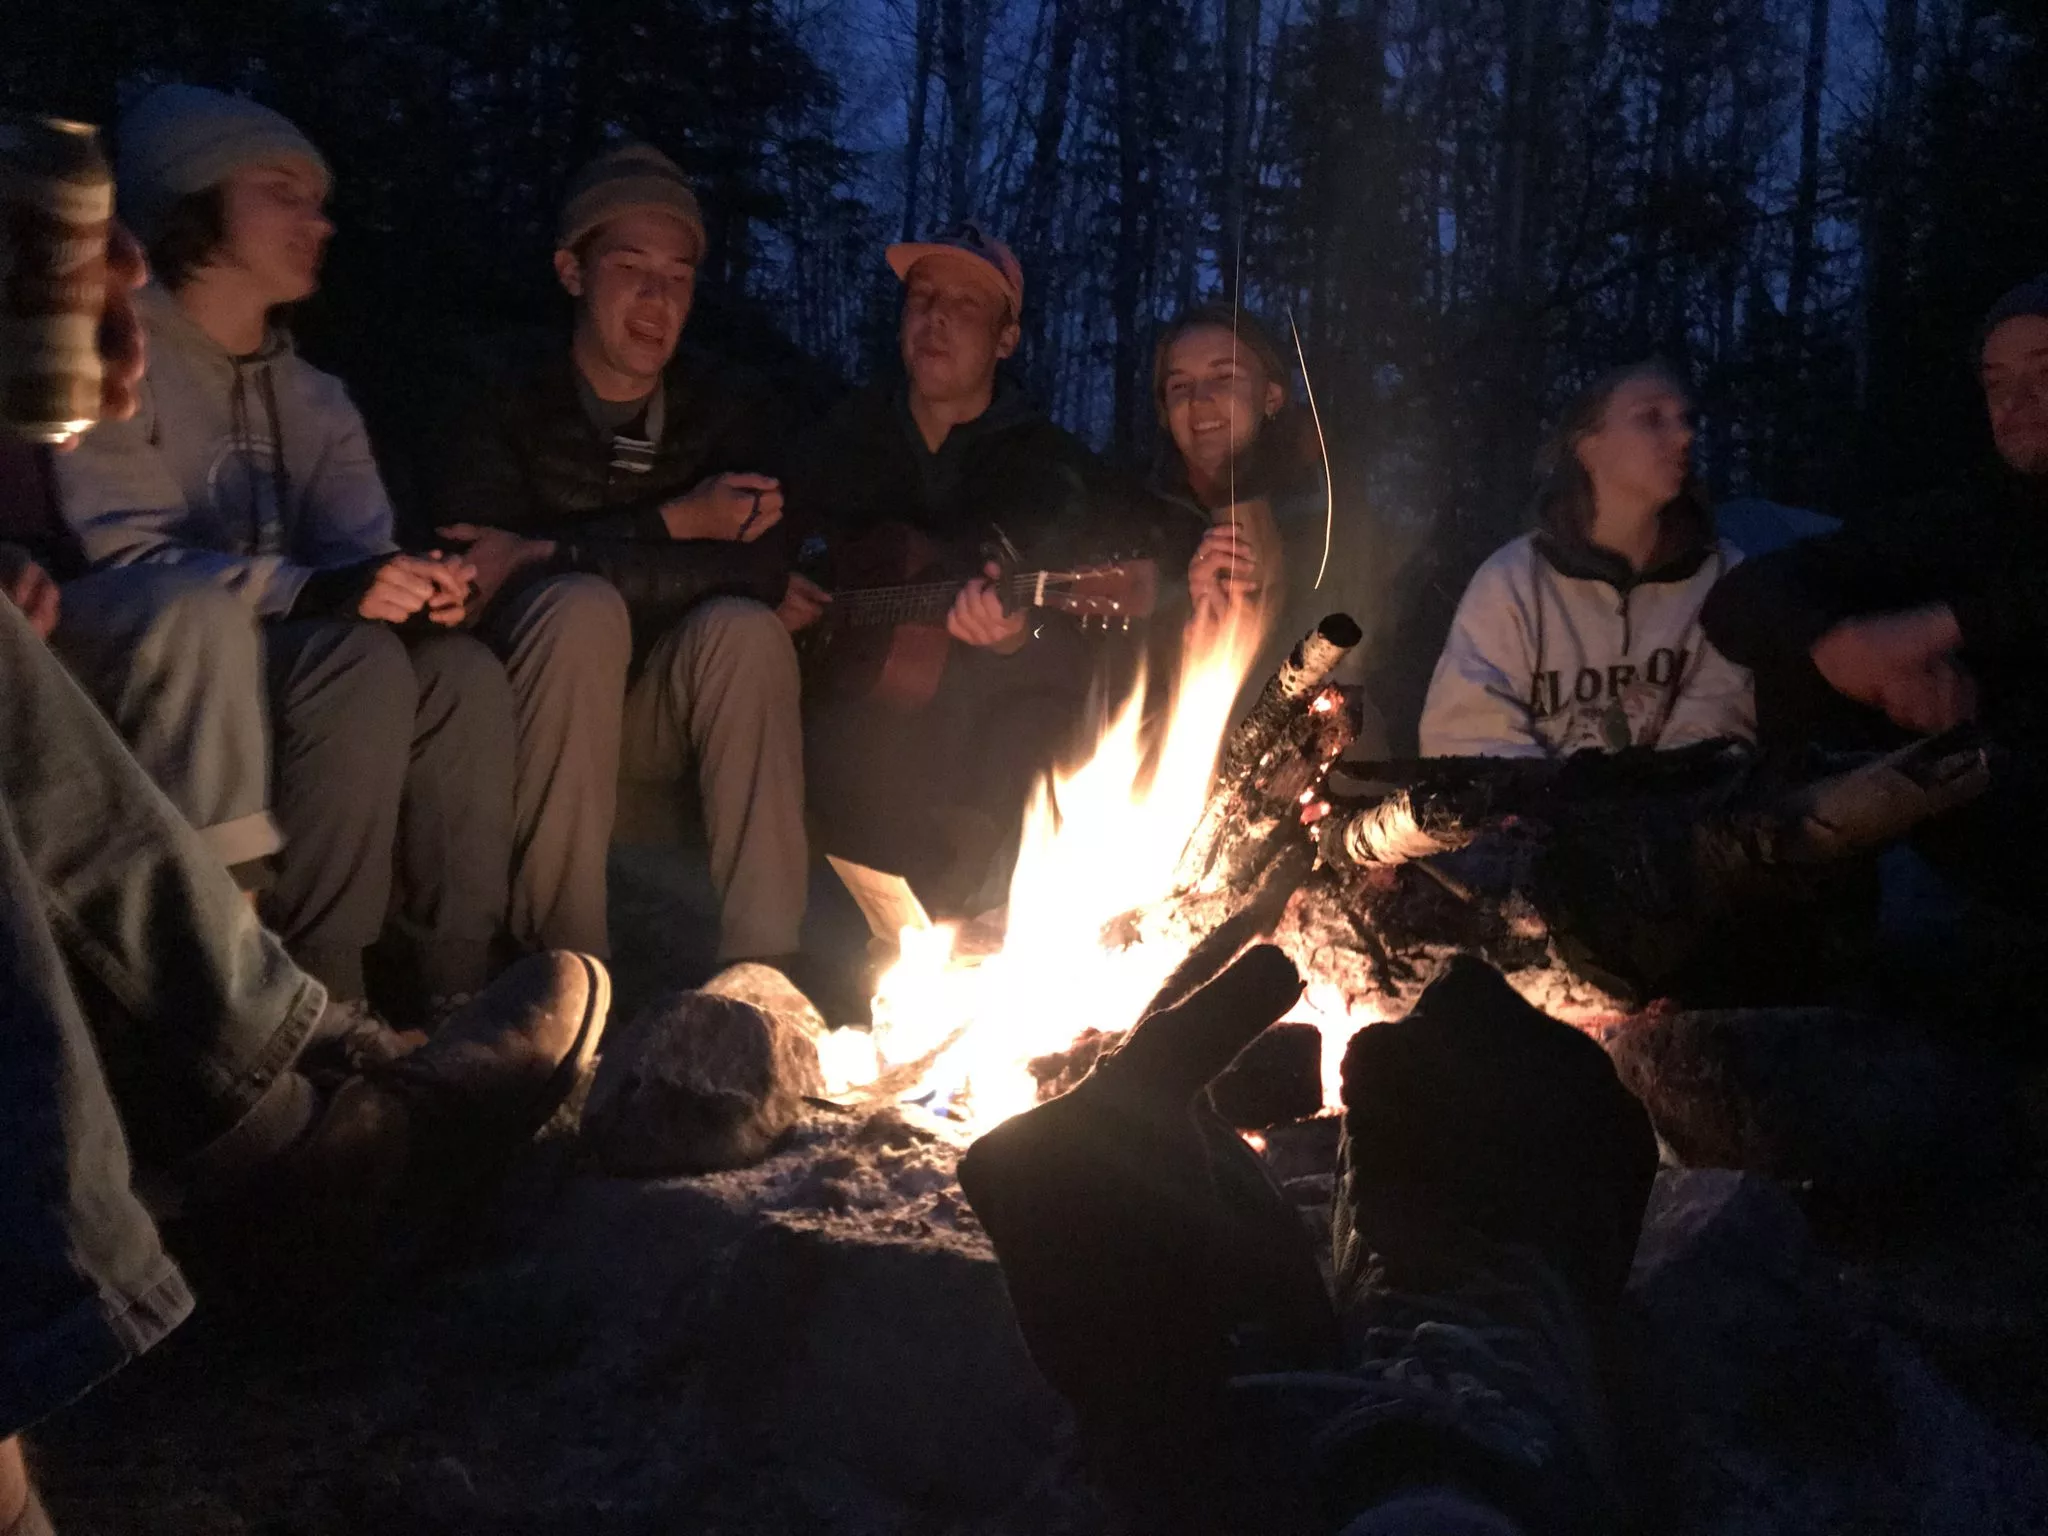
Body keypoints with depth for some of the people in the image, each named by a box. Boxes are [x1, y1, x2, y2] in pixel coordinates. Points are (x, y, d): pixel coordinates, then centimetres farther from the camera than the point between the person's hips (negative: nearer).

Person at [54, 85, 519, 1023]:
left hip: (267, 670, 6)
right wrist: (312, 590, -32)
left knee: (463, 672, -21)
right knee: (359, 662, -32)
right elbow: (122, 558, -16)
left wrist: (414, 588, -22)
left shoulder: (314, 399, 18)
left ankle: (455, 999, -20)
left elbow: (364, 554, 3)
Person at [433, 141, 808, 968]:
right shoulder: (507, 410, -6)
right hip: (534, 719, -1)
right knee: (581, 608, -31)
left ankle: (762, 964, -27)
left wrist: (550, 555, -23)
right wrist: (675, 526, -18)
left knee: (743, 627, -27)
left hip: (663, 713, 2)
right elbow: (488, 576, -21)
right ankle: (562, 956, -27)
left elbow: (764, 570, -19)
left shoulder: (730, 405, -1)